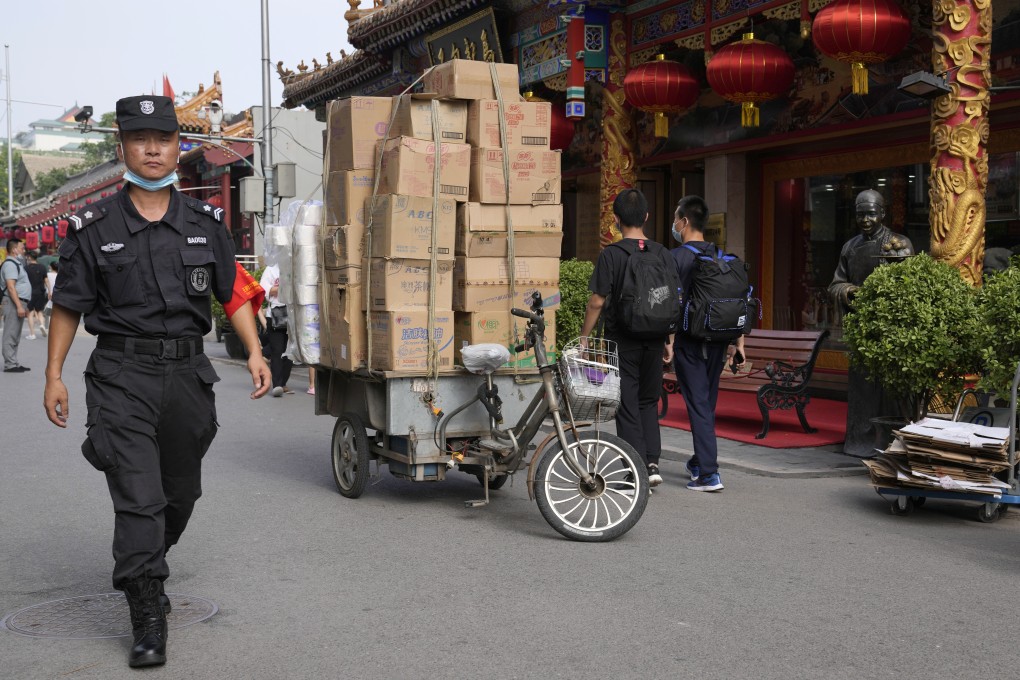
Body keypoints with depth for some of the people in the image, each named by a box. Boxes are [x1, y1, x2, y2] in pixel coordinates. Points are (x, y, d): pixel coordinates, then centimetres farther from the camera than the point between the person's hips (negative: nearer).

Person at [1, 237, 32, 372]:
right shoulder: (10, 264, -11)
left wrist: (24, 306, 25)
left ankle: (14, 363, 16)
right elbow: (11, 286, -20)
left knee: (15, 336, 12)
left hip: (20, 302, 11)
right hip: (13, 302, -11)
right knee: (11, 335, -9)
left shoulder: (17, 264, 21)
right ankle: (10, 364, -10)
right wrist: (19, 306, -25)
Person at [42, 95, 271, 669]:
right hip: (121, 377, -3)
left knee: (181, 492, 16)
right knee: (137, 497, -10)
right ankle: (148, 620, -3)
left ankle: (145, 570, 43)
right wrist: (54, 375, -1)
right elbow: (68, 305, 4)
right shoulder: (94, 228, 0)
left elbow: (234, 292, 10)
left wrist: (256, 352, -2)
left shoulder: (205, 223, 6)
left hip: (187, 373, 3)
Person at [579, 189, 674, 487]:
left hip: (622, 341, -4)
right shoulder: (662, 254, 2)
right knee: (649, 402, 17)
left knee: (627, 406, 3)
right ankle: (652, 462, 9)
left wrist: (583, 338, -1)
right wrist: (669, 341, 13)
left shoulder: (611, 255, -11)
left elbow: (597, 301, -12)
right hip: (653, 340, 4)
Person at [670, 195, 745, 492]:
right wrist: (738, 343, 14)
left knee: (698, 404, -4)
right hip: (718, 341, 6)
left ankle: (708, 474, -7)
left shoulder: (676, 258, -10)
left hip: (689, 342, -6)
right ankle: (700, 462, 33)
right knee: (708, 403, 18)